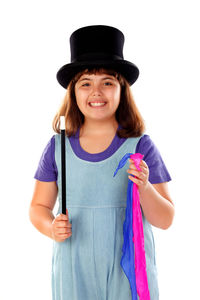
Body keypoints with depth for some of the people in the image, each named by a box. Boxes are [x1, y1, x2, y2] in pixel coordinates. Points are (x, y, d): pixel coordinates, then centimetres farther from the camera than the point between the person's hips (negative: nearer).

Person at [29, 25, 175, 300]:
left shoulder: (141, 146, -6)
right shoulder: (58, 146, -1)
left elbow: (165, 221, -4)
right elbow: (38, 207, 8)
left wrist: (144, 188, -22)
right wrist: (51, 228, -13)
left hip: (129, 272, -1)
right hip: (74, 273, 2)